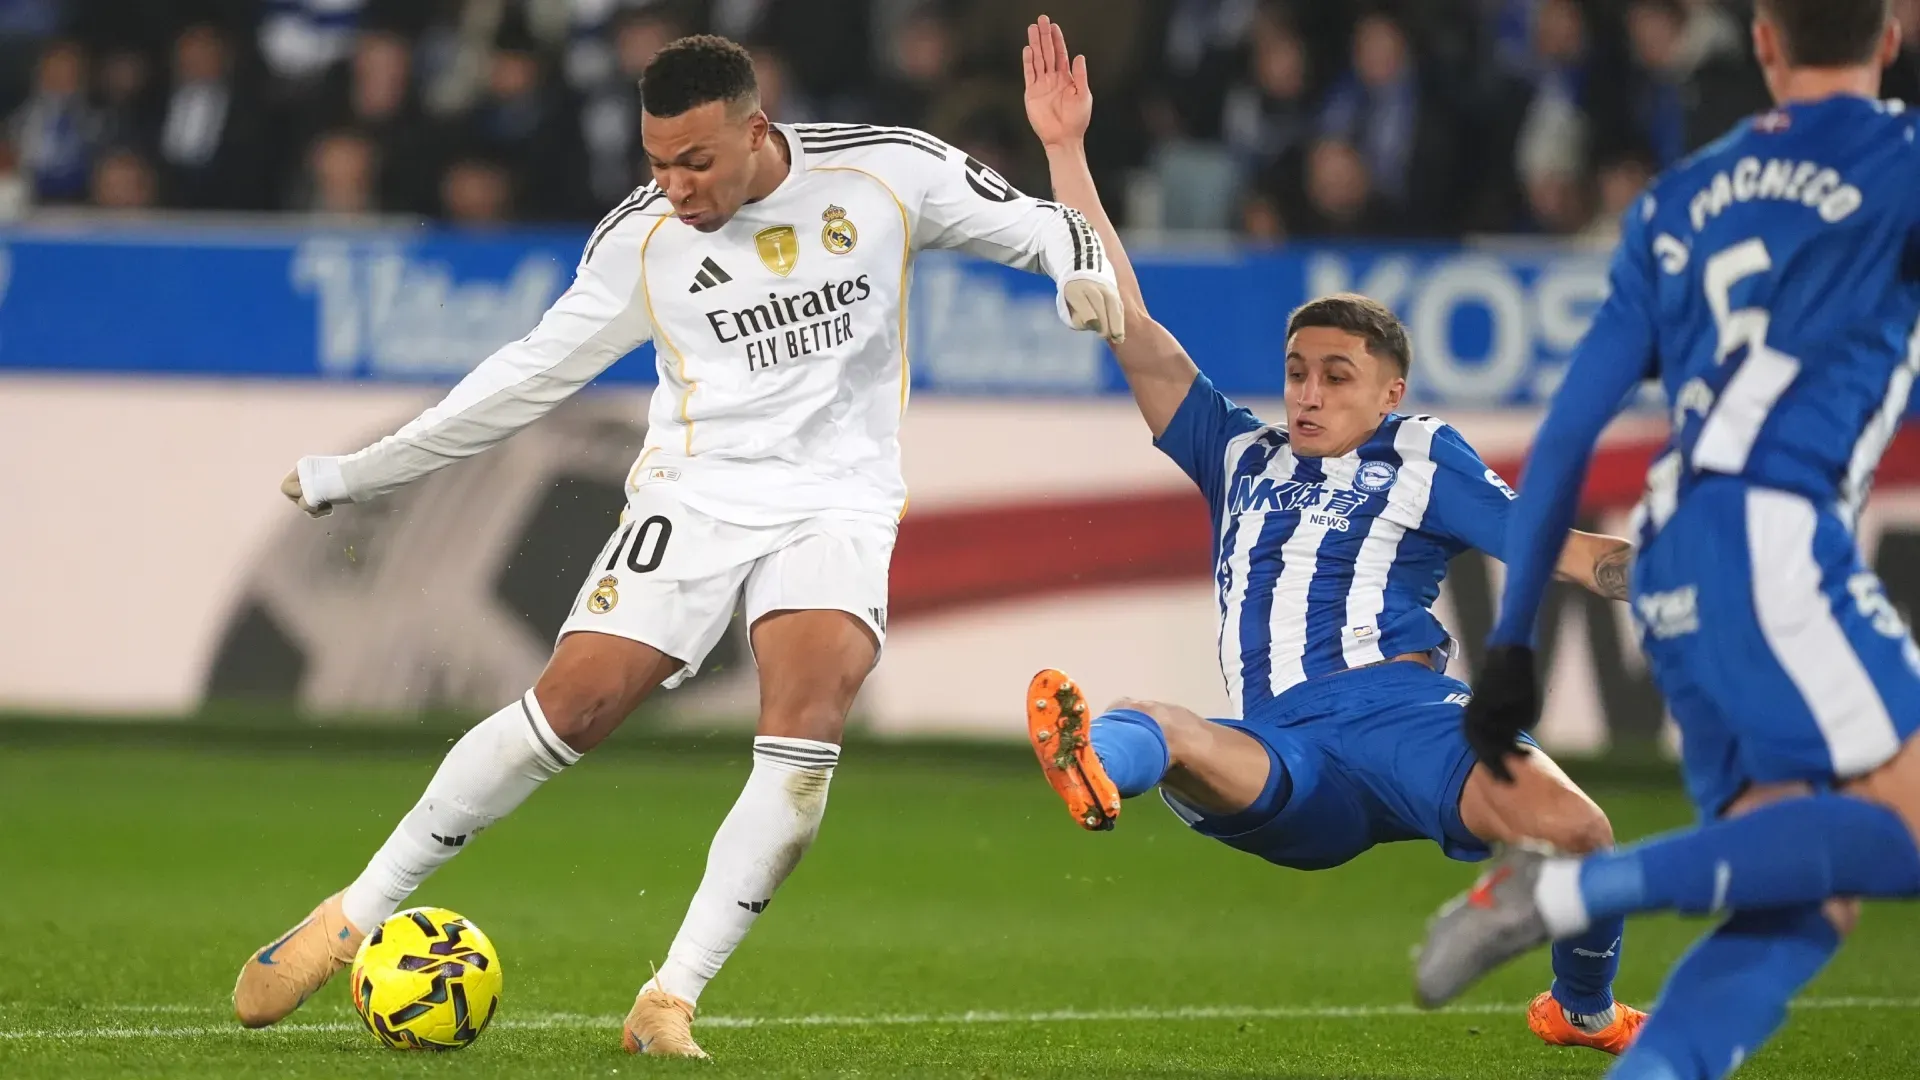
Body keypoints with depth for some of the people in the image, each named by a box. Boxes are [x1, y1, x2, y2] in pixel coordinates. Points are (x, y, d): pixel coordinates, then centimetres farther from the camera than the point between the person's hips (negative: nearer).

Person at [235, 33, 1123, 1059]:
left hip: (837, 501, 0)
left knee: (805, 727, -25)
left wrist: (1078, 267, -18)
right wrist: (356, 472, 10)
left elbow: (1038, 223, 6)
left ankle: (672, 997, -20)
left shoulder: (886, 171, -6)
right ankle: (354, 914, -2)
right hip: (695, 491, 0)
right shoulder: (642, 238, -2)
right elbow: (532, 370, 8)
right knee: (572, 703, -16)